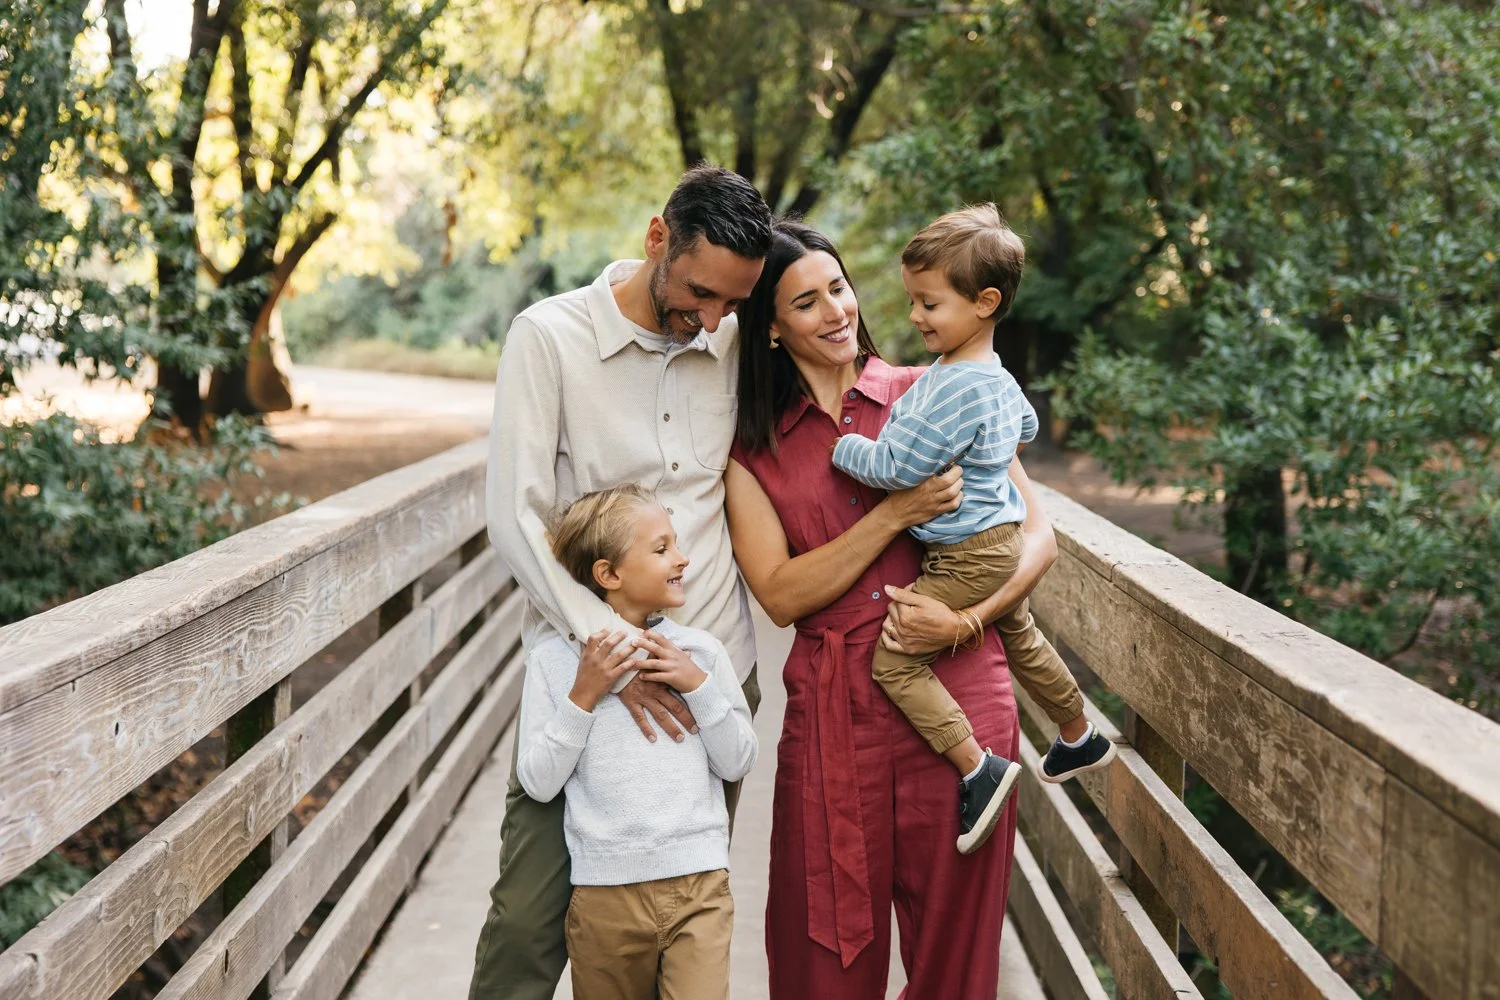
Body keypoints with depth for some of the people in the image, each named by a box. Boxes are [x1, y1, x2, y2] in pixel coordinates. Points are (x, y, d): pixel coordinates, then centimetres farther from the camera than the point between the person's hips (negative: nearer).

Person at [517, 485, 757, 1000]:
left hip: (699, 884, 1)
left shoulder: (701, 650, 4)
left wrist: (699, 686, -7)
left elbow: (737, 763, 5)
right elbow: (538, 782, -4)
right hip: (605, 893, 0)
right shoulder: (552, 659, -2)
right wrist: (582, 696, -12)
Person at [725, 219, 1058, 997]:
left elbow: (1037, 537, 4)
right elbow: (781, 595, -4)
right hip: (832, 713, 1)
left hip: (957, 697, 0)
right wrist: (896, 514, -13)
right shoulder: (751, 449, 8)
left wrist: (962, 620, -13)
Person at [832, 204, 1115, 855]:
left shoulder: (953, 390, -26)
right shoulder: (997, 378, 7)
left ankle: (977, 767, -11)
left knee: (893, 658, -10)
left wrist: (837, 445, -12)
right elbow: (1026, 428, 29)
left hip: (966, 557, -11)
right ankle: (1081, 738, 48)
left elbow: (894, 467, -26)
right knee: (1020, 639, 29)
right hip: (999, 541, 11)